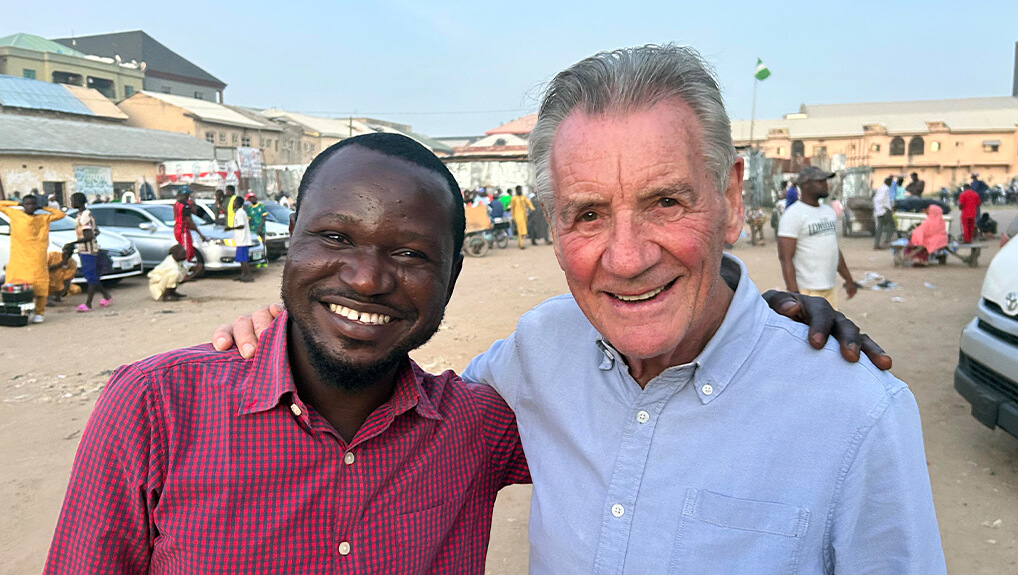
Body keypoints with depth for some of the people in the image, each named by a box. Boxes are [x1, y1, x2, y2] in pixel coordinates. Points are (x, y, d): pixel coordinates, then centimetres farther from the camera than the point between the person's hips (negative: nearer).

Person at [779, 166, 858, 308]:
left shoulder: (829, 211, 15)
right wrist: (794, 293, -23)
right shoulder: (793, 215, -11)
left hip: (831, 289, 8)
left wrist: (849, 279, 24)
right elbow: (785, 258, -17)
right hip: (807, 291, -8)